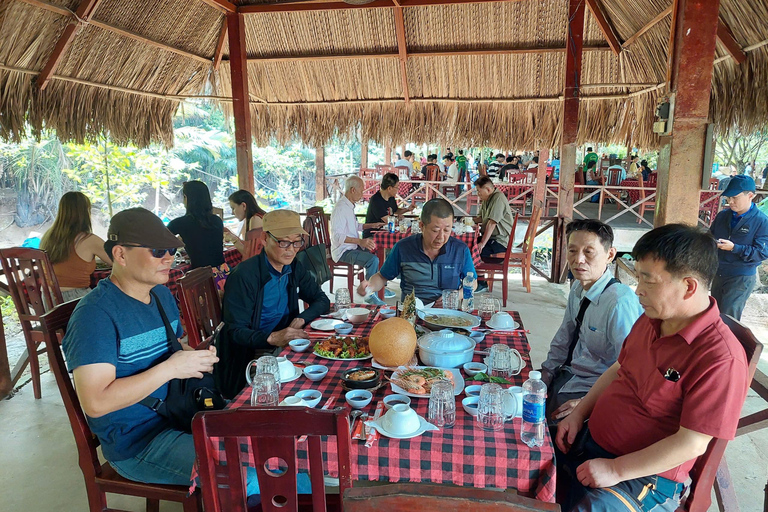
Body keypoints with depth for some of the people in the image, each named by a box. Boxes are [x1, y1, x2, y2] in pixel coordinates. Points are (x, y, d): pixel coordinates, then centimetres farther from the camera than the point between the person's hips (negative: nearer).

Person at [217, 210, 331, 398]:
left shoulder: (294, 268, 6)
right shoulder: (243, 276, -16)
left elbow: (322, 301, 11)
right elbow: (235, 332, -18)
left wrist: (301, 319, -10)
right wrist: (272, 338, -36)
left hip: (283, 347, 7)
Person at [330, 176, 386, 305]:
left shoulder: (349, 206, 12)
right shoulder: (340, 208, -20)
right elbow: (337, 235, -29)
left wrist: (372, 225, 18)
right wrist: (360, 241, -37)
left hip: (353, 247, 10)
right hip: (343, 251, -10)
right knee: (373, 260, -26)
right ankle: (369, 294, -14)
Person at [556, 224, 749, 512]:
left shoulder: (720, 358, -24)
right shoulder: (650, 321, 3)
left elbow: (692, 443, -22)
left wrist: (615, 470, -19)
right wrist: (578, 414, 4)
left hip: (643, 477, -7)